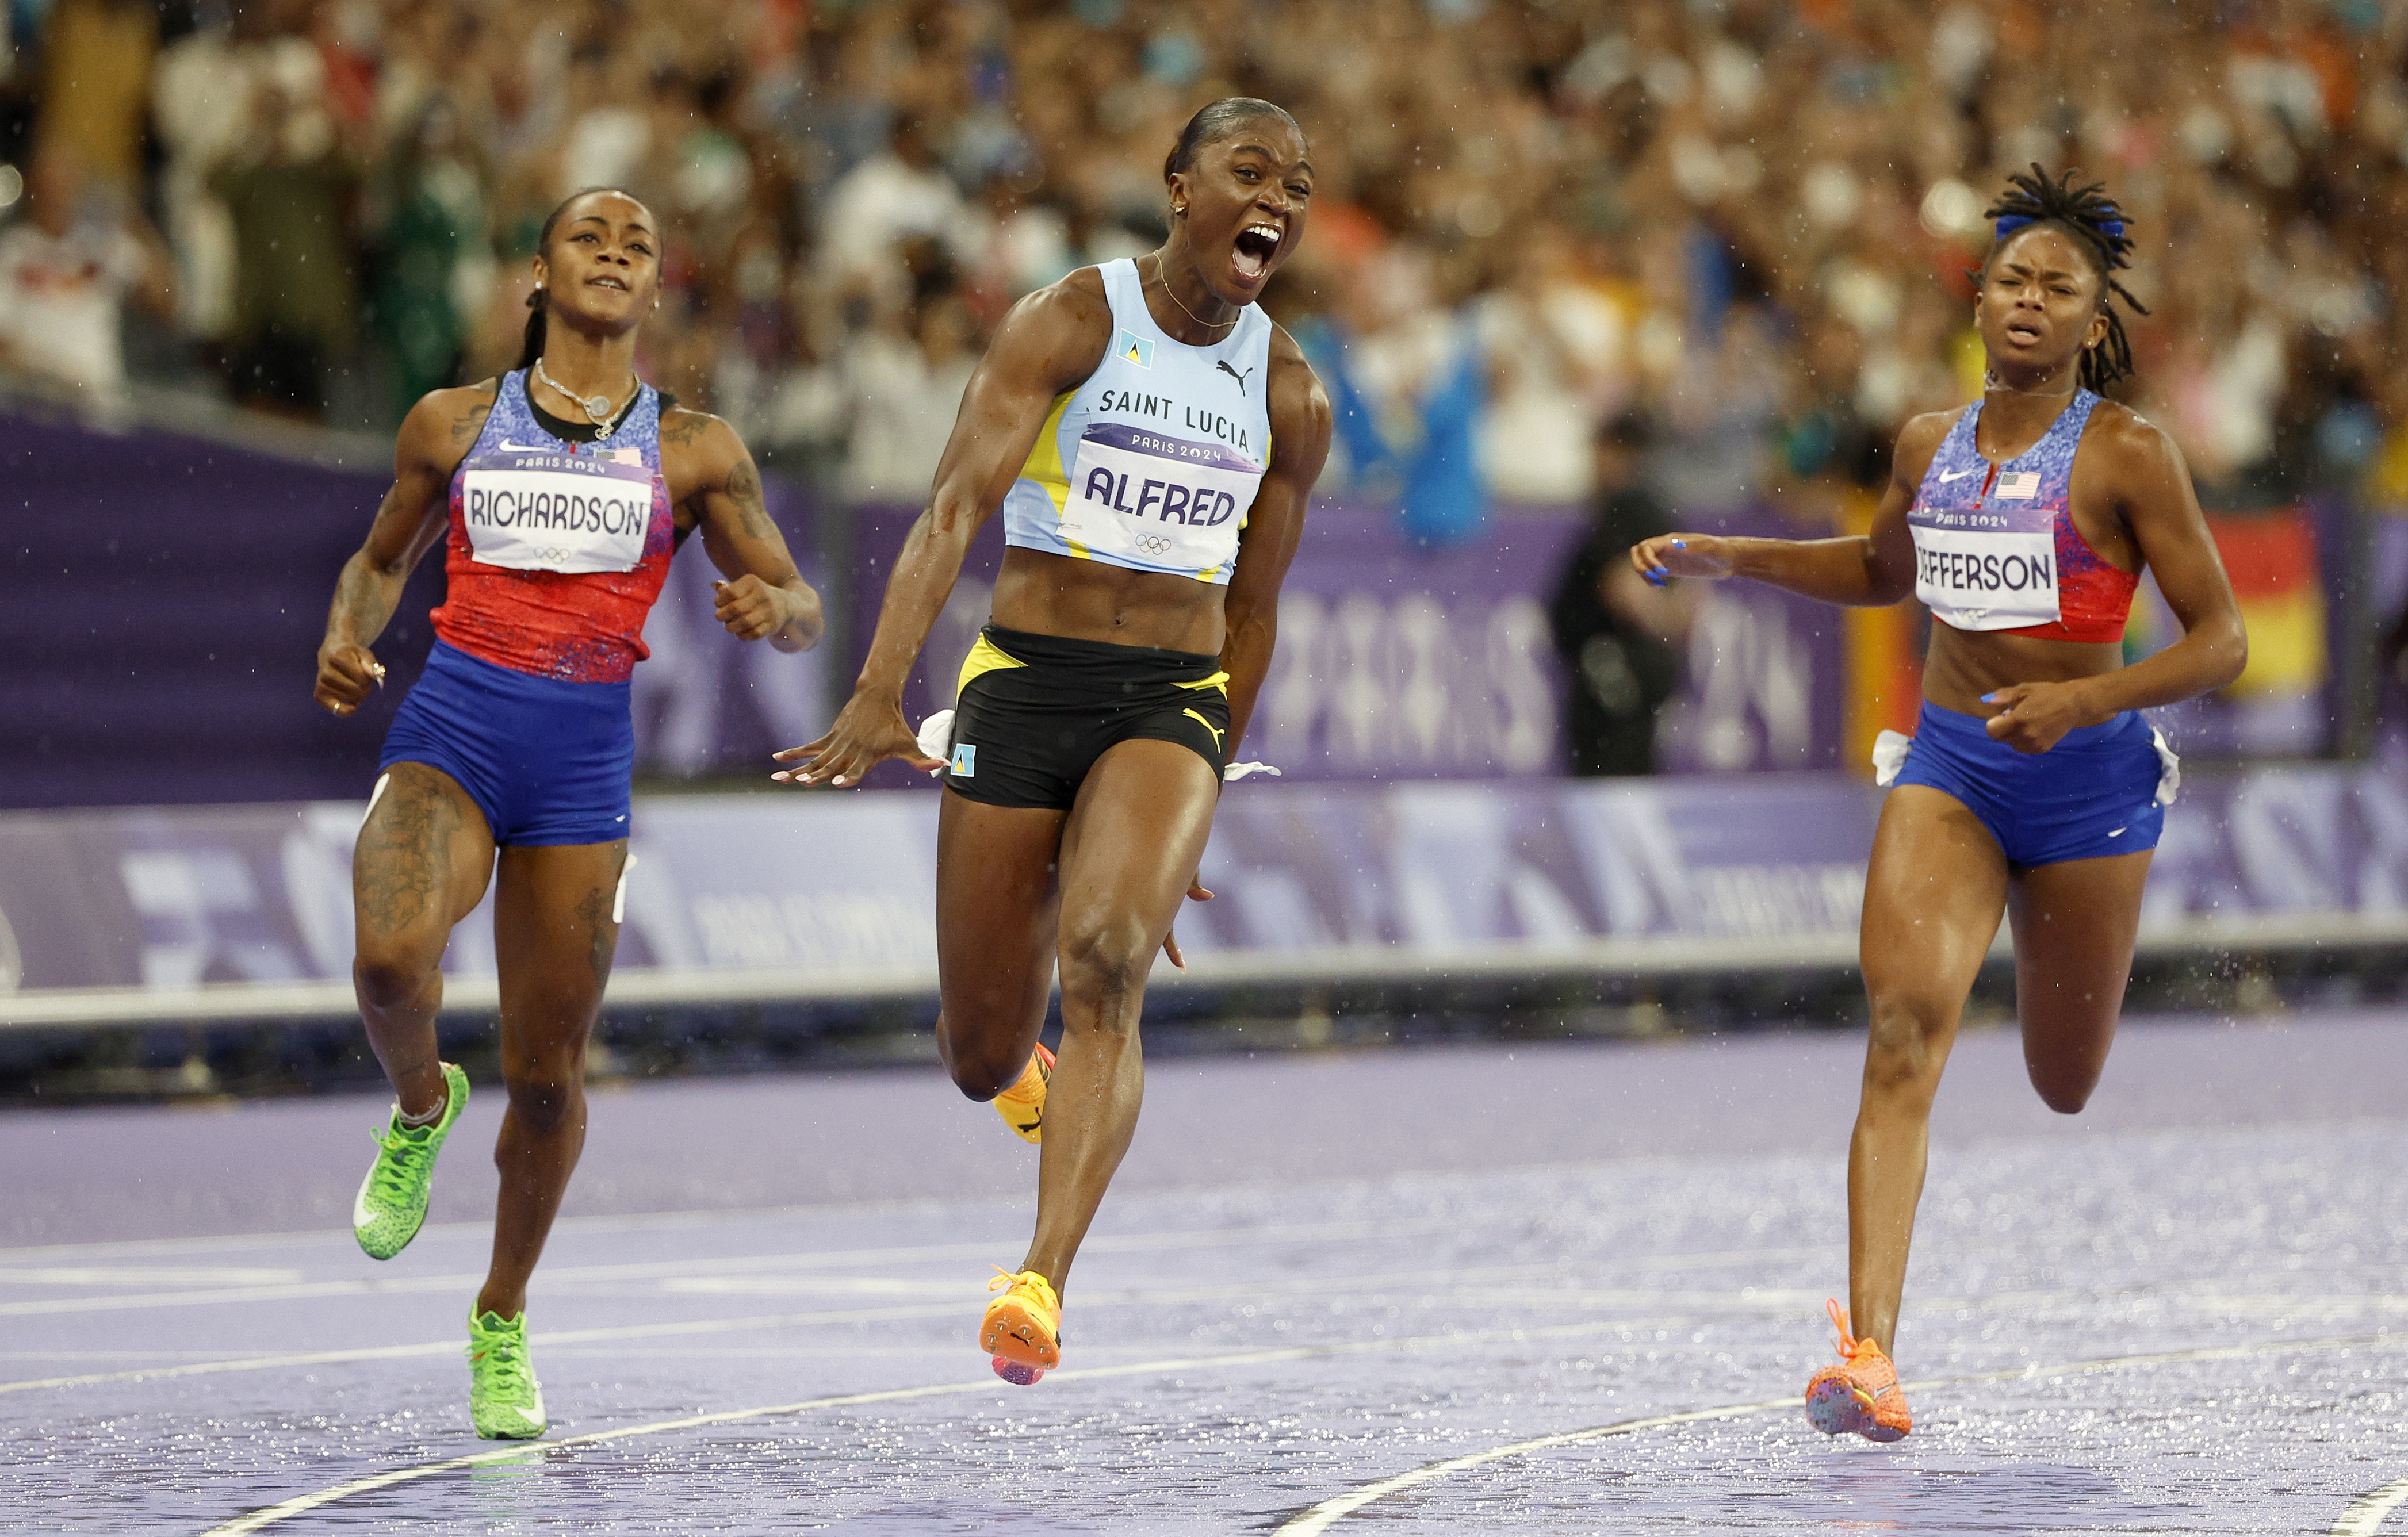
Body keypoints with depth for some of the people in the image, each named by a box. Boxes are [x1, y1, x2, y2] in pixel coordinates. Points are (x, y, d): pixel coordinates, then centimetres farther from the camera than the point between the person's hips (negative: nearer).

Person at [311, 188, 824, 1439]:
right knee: (390, 957, -31)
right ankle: (419, 1104, 4)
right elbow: (381, 559, 22)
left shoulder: (692, 452, 7)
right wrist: (345, 641, 1)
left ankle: (504, 1316, 26)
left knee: (546, 1076, 2)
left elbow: (804, 615, 8)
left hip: (584, 760, 1)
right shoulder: (454, 425, 9)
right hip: (450, 733, -1)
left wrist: (772, 607, -17)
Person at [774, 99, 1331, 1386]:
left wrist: (1198, 804, 20)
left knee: (1107, 964, -27)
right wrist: (879, 693, -30)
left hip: (1172, 702, 2)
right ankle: (1027, 1074, 45)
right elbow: (956, 508, -17)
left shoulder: (1289, 398, 7)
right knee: (979, 1058, 5)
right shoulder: (1070, 323, -7)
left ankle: (1042, 1285, -35)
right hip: (1024, 687, -1)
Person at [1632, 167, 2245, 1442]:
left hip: (2086, 775, -2)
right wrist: (1720, 558, 13)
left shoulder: (2129, 457, -10)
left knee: (2066, 1087, 12)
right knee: (1906, 1026, -21)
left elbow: (2221, 641, -8)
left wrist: (2085, 700, -23)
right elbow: (1885, 569, 25)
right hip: (1947, 767, 2)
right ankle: (1870, 1357, -29)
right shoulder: (1930, 445, 4)